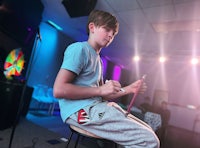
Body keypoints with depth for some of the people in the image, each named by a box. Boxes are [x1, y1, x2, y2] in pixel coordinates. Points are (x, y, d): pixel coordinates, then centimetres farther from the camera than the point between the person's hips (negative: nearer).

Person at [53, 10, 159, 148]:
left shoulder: (98, 58, 20)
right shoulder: (79, 48, -7)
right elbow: (58, 90, -18)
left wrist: (128, 89, 7)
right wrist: (100, 89, -15)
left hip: (97, 107, 9)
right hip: (82, 110, -9)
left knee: (147, 132, 12)